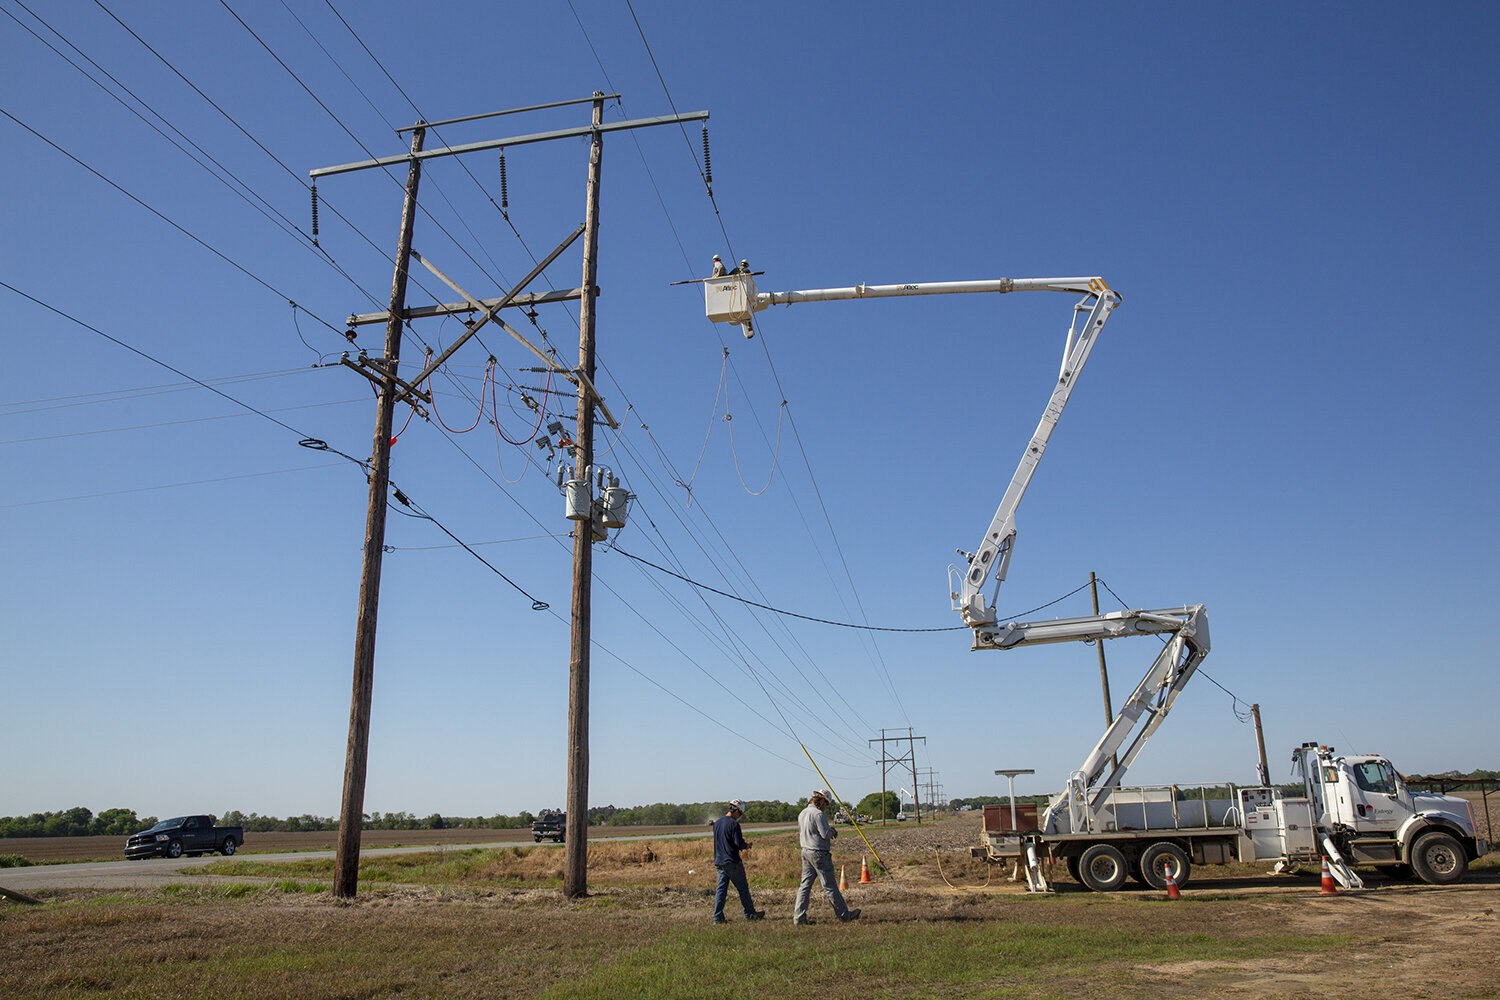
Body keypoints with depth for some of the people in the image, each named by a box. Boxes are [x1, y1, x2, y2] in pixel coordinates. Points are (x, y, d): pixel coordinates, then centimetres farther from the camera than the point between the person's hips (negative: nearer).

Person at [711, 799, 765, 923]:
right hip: (732, 862, -7)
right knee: (743, 888, 7)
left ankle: (717, 917, 3)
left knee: (721, 889, 8)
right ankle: (750, 913, 16)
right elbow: (739, 843, -19)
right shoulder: (733, 824, -15)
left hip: (718, 861, 7)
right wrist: (746, 846, 3)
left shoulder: (717, 823, 10)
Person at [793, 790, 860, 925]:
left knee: (805, 885, 8)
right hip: (819, 853, -8)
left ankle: (799, 917, 5)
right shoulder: (818, 814, -17)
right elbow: (826, 834, -21)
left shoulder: (802, 814, 11)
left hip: (805, 852, 8)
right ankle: (844, 914, 13)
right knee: (830, 886, 1)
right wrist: (833, 831, 2)